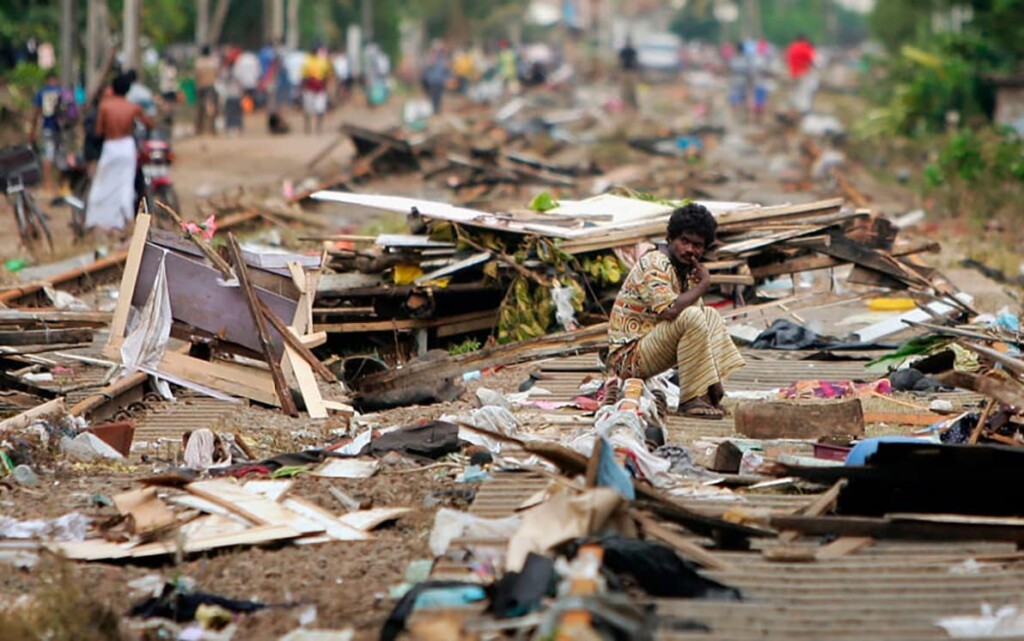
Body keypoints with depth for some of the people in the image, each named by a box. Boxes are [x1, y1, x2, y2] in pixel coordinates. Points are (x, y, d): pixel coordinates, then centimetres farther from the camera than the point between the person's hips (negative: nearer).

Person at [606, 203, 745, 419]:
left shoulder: (686, 269, 13)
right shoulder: (654, 264, -16)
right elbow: (669, 310, -31)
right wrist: (703, 284, -17)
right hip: (628, 355, -10)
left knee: (709, 315, 13)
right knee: (691, 317, -26)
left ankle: (714, 393, 2)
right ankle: (692, 399, -20)